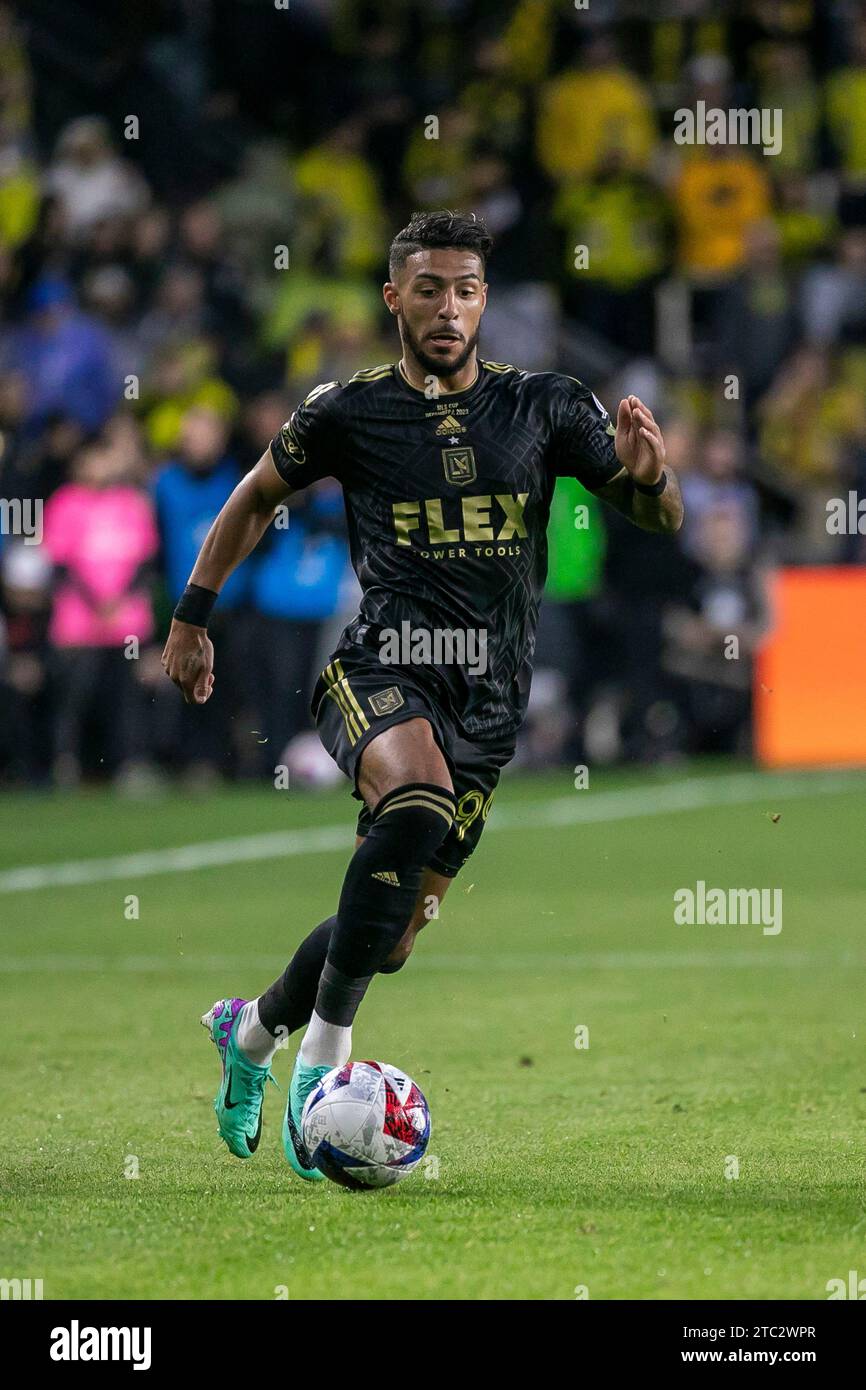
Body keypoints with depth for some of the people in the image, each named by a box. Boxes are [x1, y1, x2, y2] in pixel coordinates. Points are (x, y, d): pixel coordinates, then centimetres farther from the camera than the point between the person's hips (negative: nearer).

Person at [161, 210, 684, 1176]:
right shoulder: (347, 412, 1)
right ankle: (323, 1053, -26)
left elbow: (660, 520, 8)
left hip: (489, 698, 3)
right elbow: (258, 496, 19)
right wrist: (191, 614, 16)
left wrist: (646, 474, -15)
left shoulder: (544, 407, 4)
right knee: (419, 805, -35)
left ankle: (253, 1029, 36)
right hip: (380, 667, -3)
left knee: (395, 927, 6)